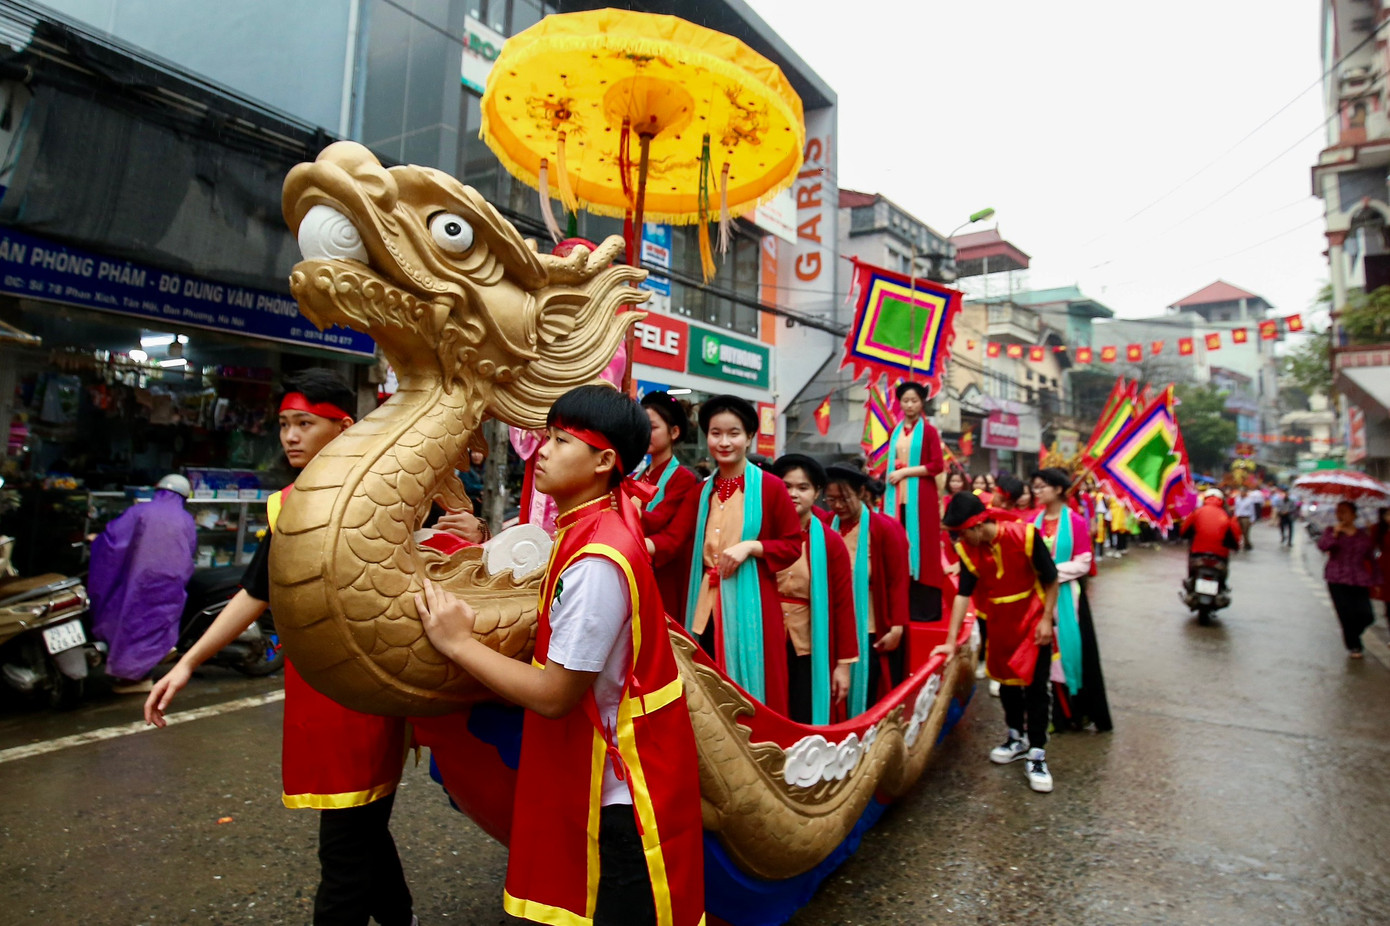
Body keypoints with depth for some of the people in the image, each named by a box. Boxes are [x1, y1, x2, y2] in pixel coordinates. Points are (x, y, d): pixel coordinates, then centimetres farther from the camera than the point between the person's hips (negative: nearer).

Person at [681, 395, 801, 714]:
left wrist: (749, 547, -16)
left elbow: (793, 545, -3)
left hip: (751, 606, -4)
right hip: (705, 608, 5)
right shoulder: (700, 493, 10)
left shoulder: (770, 487, -5)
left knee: (751, 698, 4)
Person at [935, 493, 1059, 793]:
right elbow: (963, 594, -10)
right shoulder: (967, 549, -11)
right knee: (1006, 680, 15)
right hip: (999, 623, 4)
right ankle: (1017, 738, 35)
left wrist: (1046, 620, -13)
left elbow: (1051, 579, -12)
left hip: (1033, 620, -4)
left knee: (1035, 685, -3)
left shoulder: (1023, 535, -23)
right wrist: (951, 641, -13)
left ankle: (1037, 755, 9)